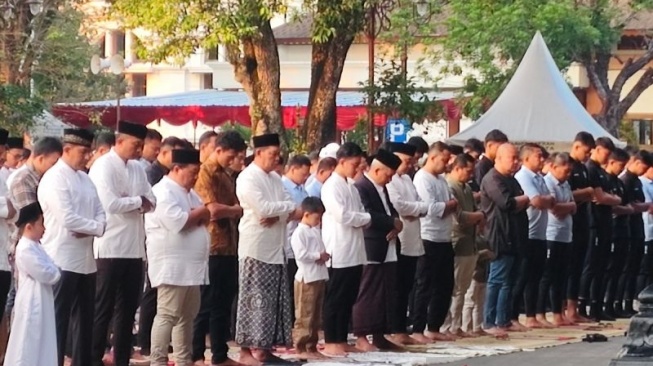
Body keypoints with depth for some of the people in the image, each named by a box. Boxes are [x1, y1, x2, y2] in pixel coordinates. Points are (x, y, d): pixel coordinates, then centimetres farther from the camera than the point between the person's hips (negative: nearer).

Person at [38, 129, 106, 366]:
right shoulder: (54, 179, -12)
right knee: (58, 319, -5)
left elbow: (100, 213, 10)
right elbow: (68, 219, -21)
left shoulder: (85, 179, 14)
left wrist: (92, 229, -12)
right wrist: (96, 227, -10)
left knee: (85, 319, 12)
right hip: (62, 260, -8)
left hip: (86, 259, 8)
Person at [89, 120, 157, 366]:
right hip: (110, 249, -7)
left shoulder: (137, 168, 13)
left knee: (128, 308, 10)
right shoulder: (103, 166, -10)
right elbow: (110, 204, -21)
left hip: (134, 248, 7)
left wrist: (128, 202, -11)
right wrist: (137, 201, -6)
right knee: (103, 309, -1)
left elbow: (151, 202, 8)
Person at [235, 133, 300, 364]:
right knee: (254, 300, -6)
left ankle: (265, 347, 12)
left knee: (275, 300, 7)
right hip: (256, 248, -8)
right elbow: (263, 208, -21)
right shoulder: (247, 178, -10)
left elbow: (290, 207, 9)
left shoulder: (275, 178, 16)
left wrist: (278, 216, -13)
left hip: (276, 248, 8)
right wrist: (290, 209, -7)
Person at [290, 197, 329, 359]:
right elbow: (301, 254, -21)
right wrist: (319, 256, -15)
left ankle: (312, 346, 18)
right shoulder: (299, 233, -11)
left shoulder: (316, 231, 16)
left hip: (319, 277, 9)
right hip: (306, 278, -9)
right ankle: (300, 348, -3)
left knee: (316, 316, 12)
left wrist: (325, 255, -2)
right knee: (304, 315, -6)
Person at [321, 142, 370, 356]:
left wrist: (365, 220, -9)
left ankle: (341, 340, 16)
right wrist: (368, 218, -7)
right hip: (340, 251, -8)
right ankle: (331, 342, 1)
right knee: (335, 299, -3)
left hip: (355, 251, 8)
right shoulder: (331, 186, -10)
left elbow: (359, 213, 14)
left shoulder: (351, 187, 16)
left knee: (349, 299, 10)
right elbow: (342, 215, -19)